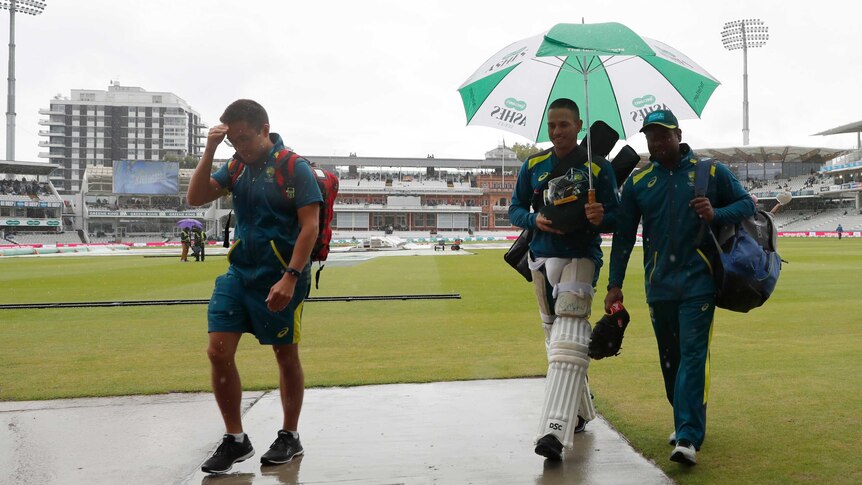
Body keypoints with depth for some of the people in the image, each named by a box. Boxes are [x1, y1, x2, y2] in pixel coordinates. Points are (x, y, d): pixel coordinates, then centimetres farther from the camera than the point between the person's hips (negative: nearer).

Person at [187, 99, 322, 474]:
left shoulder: (295, 168, -10)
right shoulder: (236, 166, 8)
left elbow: (310, 226, -15)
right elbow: (195, 198, 4)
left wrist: (290, 278, -22)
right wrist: (209, 150, -6)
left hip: (279, 279, -5)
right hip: (238, 273, 6)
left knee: (286, 357, 8)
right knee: (218, 352, -1)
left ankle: (289, 436, 26)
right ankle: (235, 440, 14)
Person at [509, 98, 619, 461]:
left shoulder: (598, 167, 2)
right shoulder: (533, 166, 11)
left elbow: (616, 216, 1)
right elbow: (515, 209, 11)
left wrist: (601, 218, -23)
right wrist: (535, 220, -11)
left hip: (581, 257, -5)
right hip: (542, 258, 5)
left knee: (568, 340, -18)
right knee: (554, 335, 12)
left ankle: (555, 430, -26)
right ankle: (581, 412, 30)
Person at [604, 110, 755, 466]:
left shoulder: (711, 172, 3)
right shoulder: (637, 181, 7)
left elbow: (747, 203, 9)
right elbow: (624, 235, 9)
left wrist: (716, 215, -13)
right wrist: (615, 284, 5)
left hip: (698, 280, -3)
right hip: (658, 285, 3)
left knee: (693, 354, -10)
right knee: (670, 358, 11)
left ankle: (689, 438, -11)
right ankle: (686, 425, 28)